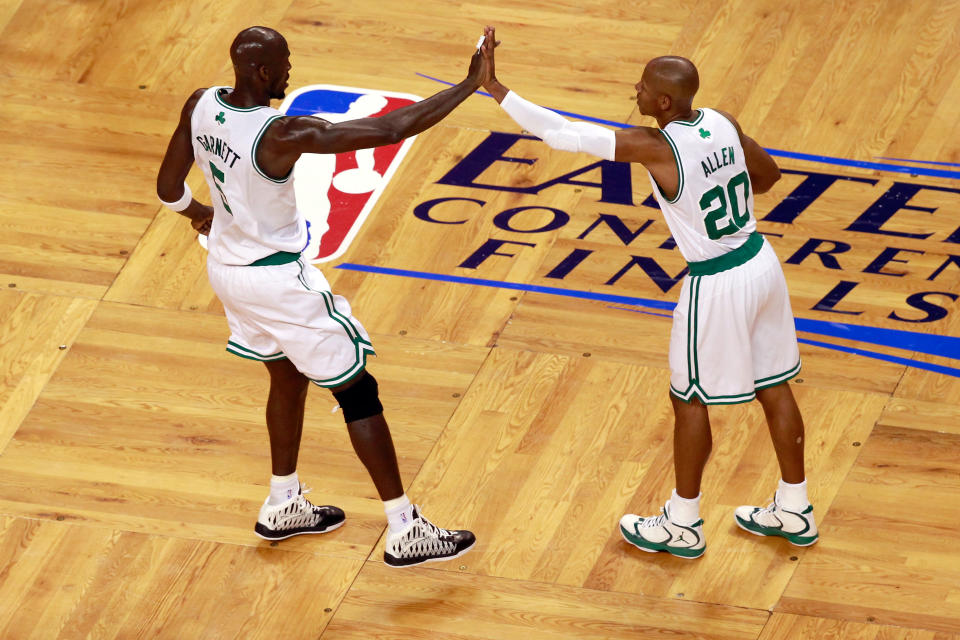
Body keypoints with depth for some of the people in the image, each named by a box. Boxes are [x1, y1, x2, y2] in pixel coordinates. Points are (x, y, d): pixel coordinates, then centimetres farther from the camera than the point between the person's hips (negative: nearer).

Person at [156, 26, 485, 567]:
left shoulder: (201, 106, -10)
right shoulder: (282, 135, -31)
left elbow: (169, 188, 2)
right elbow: (390, 130, -33)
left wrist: (198, 211, 25)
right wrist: (472, 85, -29)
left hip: (227, 266, 8)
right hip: (278, 280, -8)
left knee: (289, 376, 28)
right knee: (359, 392, 3)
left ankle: (284, 507, 42)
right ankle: (405, 532, 7)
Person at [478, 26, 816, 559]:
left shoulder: (654, 147, -24)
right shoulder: (722, 124, -4)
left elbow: (562, 134, -24)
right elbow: (767, 174, 14)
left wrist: (495, 88, -21)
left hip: (715, 285, -7)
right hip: (760, 261, 7)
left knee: (689, 401, 11)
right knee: (773, 389, 19)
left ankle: (682, 526, 25)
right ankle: (794, 513, 32)